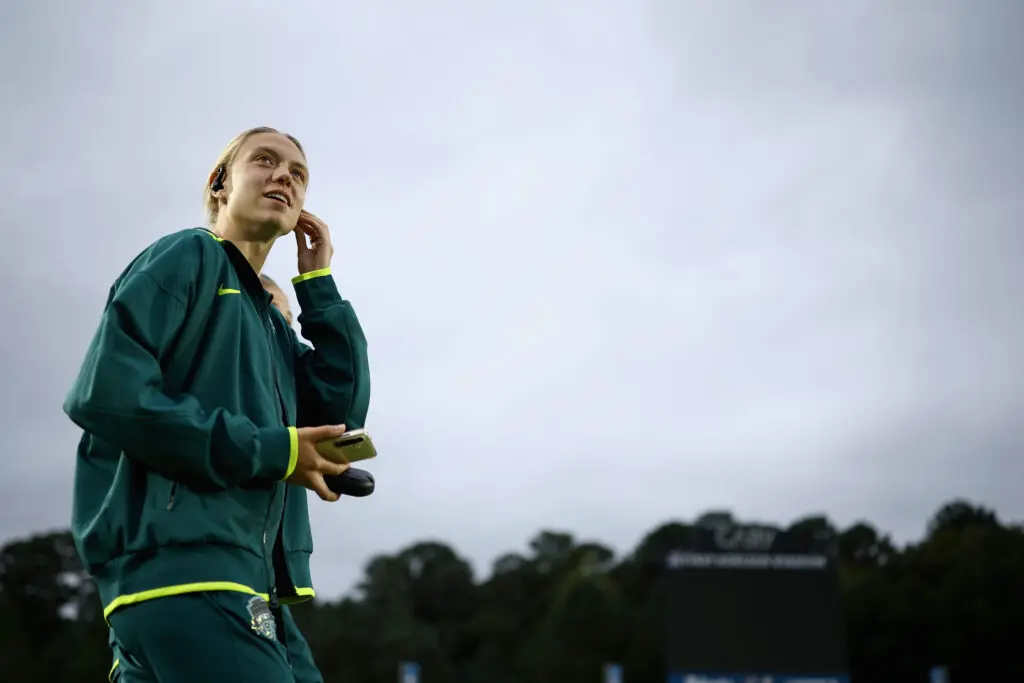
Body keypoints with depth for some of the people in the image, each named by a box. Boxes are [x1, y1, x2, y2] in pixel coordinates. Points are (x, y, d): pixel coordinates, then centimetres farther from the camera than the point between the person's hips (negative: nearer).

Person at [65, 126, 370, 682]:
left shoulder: (271, 318, 25)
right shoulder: (188, 256, 2)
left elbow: (341, 411, 10)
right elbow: (104, 393, -12)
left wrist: (318, 283, 15)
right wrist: (268, 452, -12)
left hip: (243, 588, 9)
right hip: (178, 565, -9)